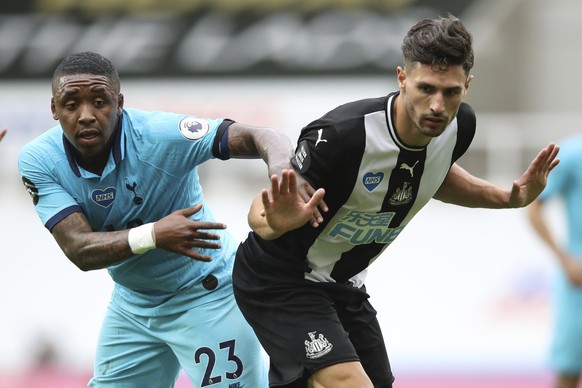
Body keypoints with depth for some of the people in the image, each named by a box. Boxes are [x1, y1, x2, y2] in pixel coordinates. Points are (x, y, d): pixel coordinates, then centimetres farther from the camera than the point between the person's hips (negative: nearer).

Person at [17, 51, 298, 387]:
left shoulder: (159, 135, -27)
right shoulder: (38, 161, -17)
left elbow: (263, 138, -33)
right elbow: (79, 250, -25)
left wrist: (282, 178, -56)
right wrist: (153, 236, -43)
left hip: (207, 295, -4)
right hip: (132, 302, 4)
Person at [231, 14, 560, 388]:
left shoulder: (459, 125, -10)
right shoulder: (343, 134, -31)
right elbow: (262, 210, -26)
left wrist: (509, 198, 1)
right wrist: (276, 221, -50)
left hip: (345, 285, 8)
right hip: (279, 282, -8)